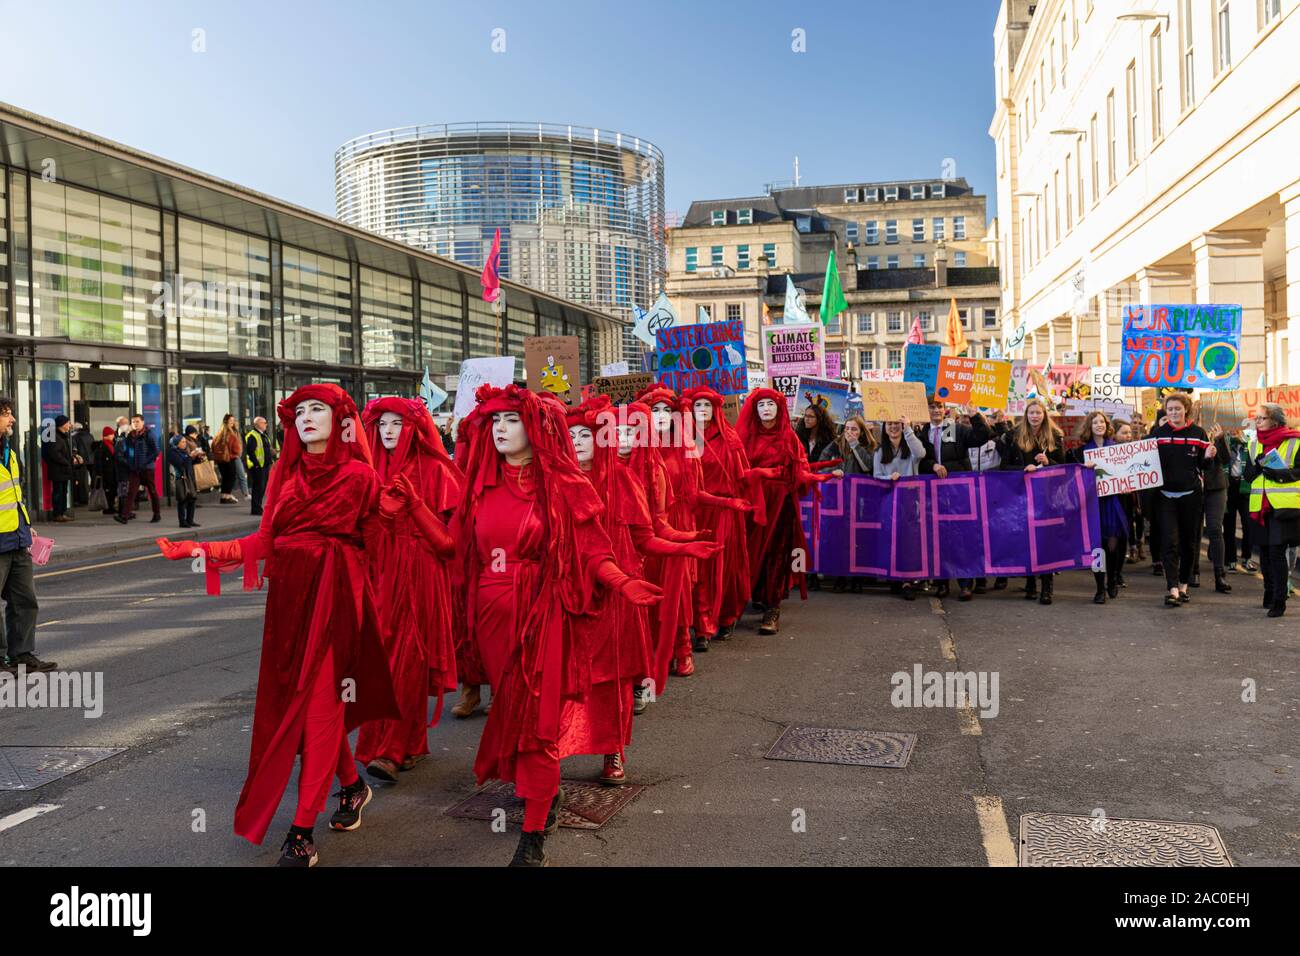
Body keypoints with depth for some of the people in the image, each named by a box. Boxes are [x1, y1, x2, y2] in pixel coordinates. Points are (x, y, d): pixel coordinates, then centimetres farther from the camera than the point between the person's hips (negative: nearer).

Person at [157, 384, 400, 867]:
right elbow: (264, 540, 5)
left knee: (320, 702, -4)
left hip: (334, 594, -5)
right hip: (289, 593, 6)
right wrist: (205, 550, -1)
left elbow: (367, 540, -1)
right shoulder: (285, 473, 10)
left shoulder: (359, 475, -4)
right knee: (295, 697, 11)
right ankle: (351, 784, 34)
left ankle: (302, 832, 1)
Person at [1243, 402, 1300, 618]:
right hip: (1260, 505, 5)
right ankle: (1269, 594, 24)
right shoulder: (1253, 444, 12)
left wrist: (1279, 473, -22)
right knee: (1265, 551, 10)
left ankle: (1279, 600, -5)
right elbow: (1248, 476, 9)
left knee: (1277, 551, -10)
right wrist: (1258, 465, -10)